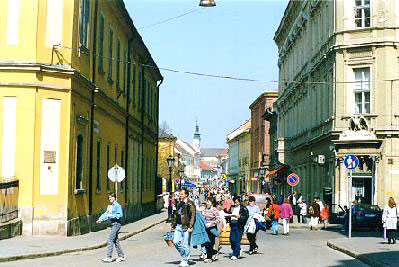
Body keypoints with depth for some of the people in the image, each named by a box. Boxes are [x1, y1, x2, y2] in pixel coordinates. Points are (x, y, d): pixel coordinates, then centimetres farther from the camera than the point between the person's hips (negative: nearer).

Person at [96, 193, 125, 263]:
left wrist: (111, 216, -22)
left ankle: (109, 257, -10)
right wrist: (100, 219, -5)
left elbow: (120, 215, -18)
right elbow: (106, 214, 10)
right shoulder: (109, 206, 15)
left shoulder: (117, 205, -11)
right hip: (112, 224, 9)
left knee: (110, 239, -12)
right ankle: (121, 256, 21)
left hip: (116, 224, -9)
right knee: (115, 241, 12)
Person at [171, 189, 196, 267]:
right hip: (178, 226, 7)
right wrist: (173, 224, 22)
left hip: (186, 227, -7)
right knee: (176, 242, 3)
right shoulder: (179, 203, 15)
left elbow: (193, 216, -13)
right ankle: (184, 256, 23)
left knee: (185, 245, -1)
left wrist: (190, 226, -21)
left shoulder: (190, 204, -9)